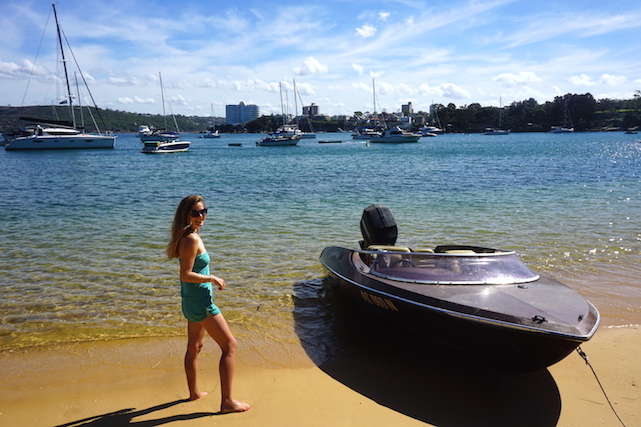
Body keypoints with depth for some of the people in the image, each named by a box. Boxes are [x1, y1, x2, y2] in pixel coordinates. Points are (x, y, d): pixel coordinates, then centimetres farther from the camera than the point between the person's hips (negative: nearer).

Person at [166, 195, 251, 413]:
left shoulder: (191, 235, 8)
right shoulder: (192, 239, -22)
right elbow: (186, 275, -24)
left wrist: (211, 279, 14)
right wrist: (213, 279, -16)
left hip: (192, 299, 11)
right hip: (200, 302, -11)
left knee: (195, 346, 23)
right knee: (230, 345, -3)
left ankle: (194, 392, 41)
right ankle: (227, 402, 3)